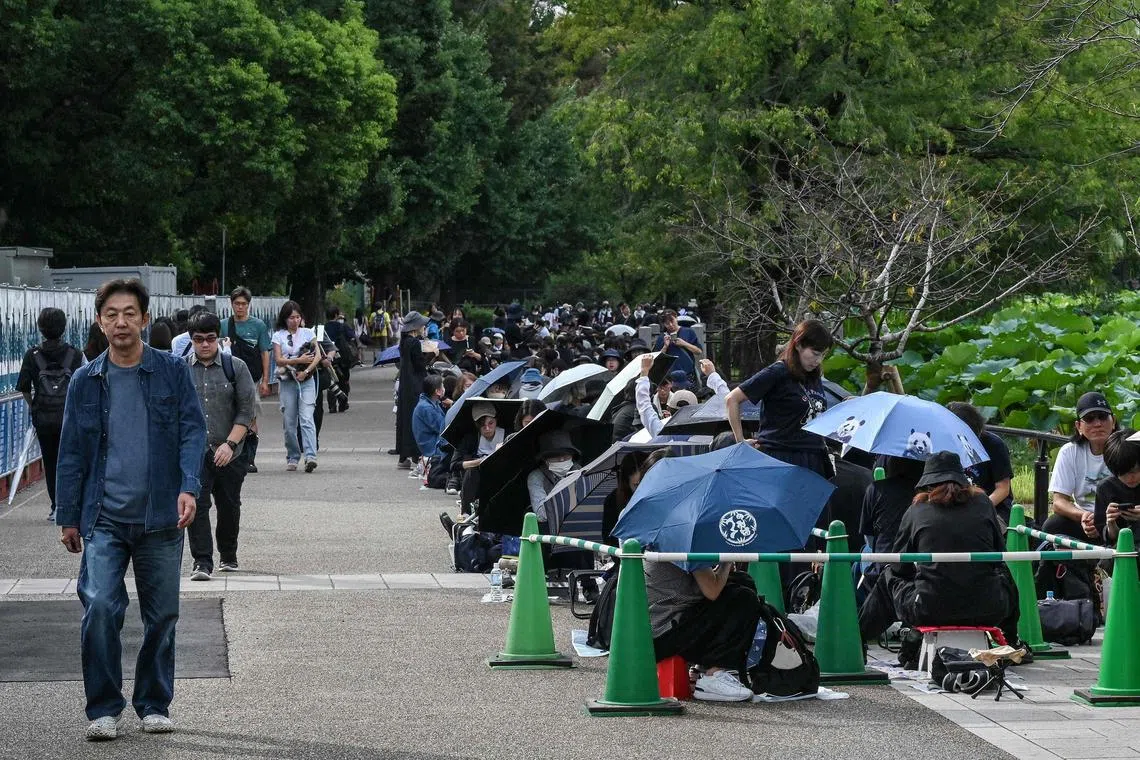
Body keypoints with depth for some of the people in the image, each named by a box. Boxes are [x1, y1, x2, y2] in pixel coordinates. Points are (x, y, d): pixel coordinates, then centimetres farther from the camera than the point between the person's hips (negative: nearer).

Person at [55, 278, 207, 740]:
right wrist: (67, 518, 8)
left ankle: (154, 705, 23)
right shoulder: (86, 381, 6)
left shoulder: (172, 372, 2)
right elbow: (71, 453, 10)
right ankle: (103, 709, -3)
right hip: (104, 519, 0)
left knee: (162, 616, 7)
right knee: (100, 607, -14)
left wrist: (188, 487, -18)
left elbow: (192, 431, -2)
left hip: (160, 517, 0)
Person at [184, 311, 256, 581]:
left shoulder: (236, 367, 3)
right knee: (196, 505, -13)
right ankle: (201, 562, -13)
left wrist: (230, 443, -11)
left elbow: (247, 409, 0)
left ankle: (228, 556, 30)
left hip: (229, 453, 1)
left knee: (229, 505, 11)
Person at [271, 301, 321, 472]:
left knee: (306, 419, -14)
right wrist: (299, 360, -12)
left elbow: (318, 355, 0)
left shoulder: (308, 333, 9)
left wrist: (306, 371, -12)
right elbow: (278, 360, -3)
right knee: (289, 422, 1)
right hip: (287, 381, 1)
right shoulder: (278, 336, 6)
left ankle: (310, 456, -25)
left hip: (306, 381, -1)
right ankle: (292, 458, 12)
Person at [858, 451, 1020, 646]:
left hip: (930, 612, -2)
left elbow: (899, 567, 11)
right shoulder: (983, 504, 7)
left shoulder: (917, 511, 3)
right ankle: (1012, 645, 49)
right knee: (1005, 577, 36)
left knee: (889, 578, 28)